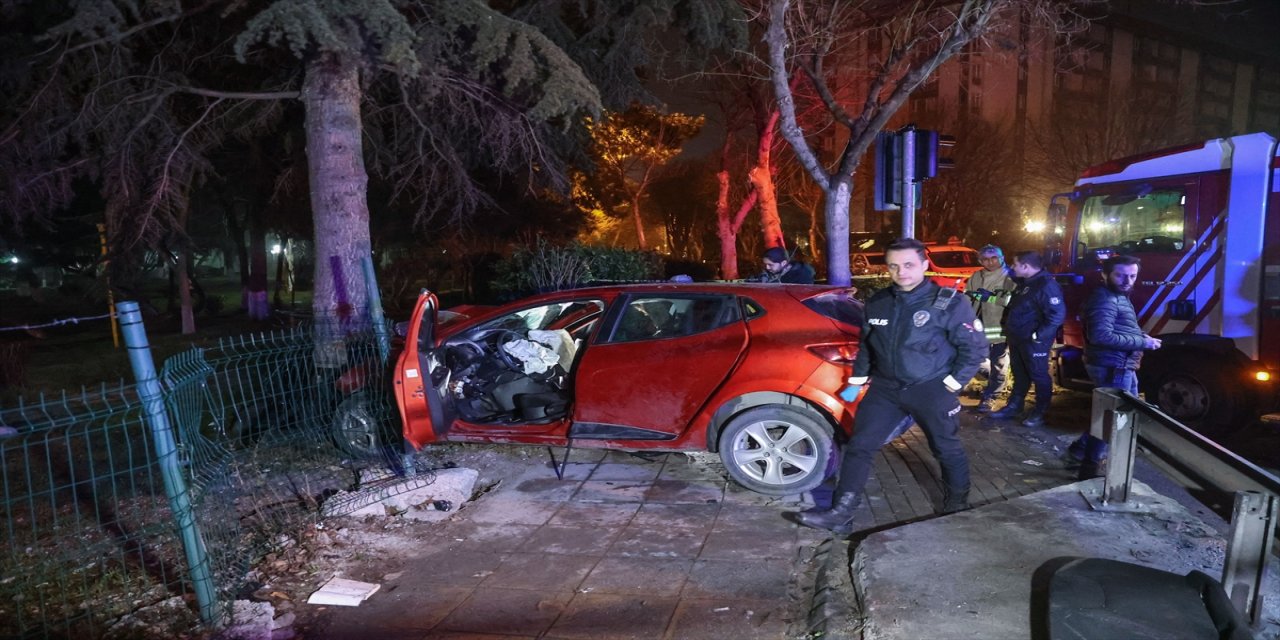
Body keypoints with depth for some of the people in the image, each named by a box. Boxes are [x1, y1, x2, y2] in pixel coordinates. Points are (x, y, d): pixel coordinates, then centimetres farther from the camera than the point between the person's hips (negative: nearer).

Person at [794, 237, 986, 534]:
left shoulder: (948, 302, -11)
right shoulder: (877, 303, 3)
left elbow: (975, 348, -6)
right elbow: (866, 347, 16)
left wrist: (951, 385, -10)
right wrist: (857, 382, 14)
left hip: (931, 390, -3)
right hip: (886, 388, 4)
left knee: (946, 450, 13)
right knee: (859, 446, -3)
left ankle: (958, 507, 39)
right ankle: (841, 514, 1)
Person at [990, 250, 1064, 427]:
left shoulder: (1047, 285, -20)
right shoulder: (1024, 283, 10)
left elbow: (1057, 315, -26)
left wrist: (1038, 335, -25)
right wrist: (1005, 324, 14)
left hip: (1033, 340, -9)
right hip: (1016, 337, 9)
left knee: (1038, 375, 4)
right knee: (1019, 374, 18)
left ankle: (1040, 412, 15)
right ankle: (1014, 406, 29)